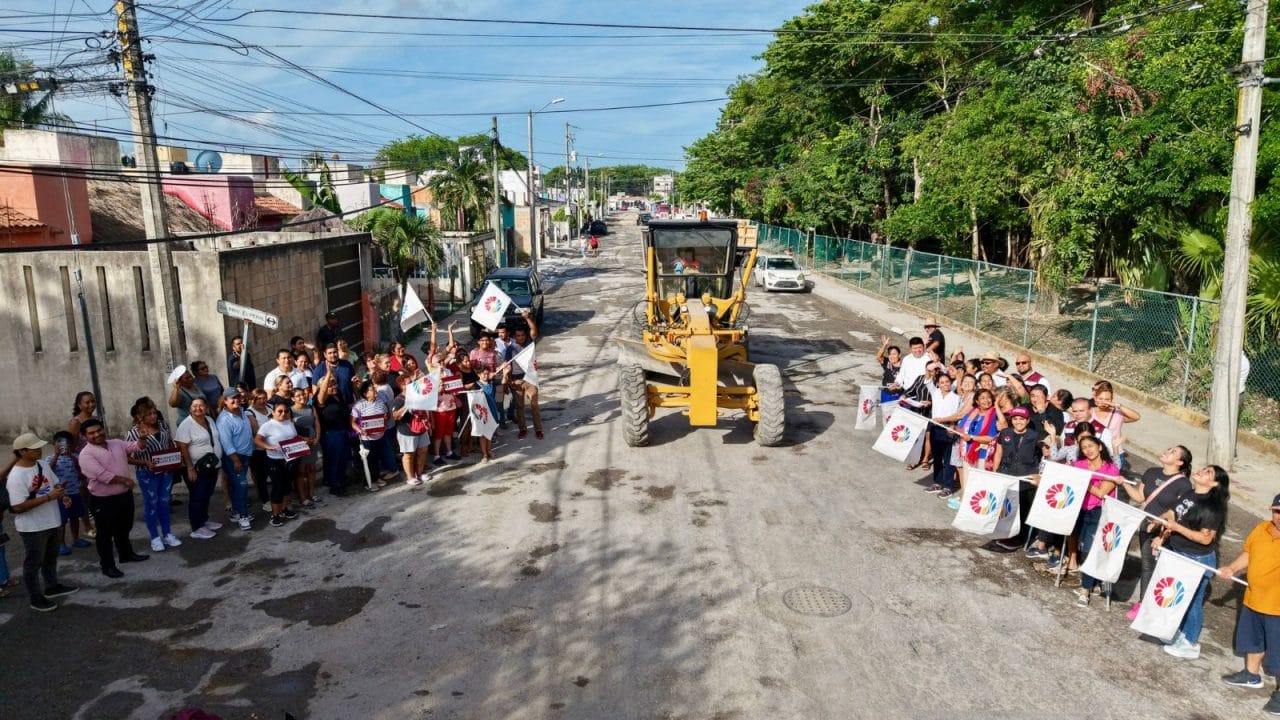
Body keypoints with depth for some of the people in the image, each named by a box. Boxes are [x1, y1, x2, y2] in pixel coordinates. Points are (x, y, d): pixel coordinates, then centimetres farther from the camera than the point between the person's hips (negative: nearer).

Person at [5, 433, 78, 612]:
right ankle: (36, 598, 22)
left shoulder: (43, 465, 0)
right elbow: (18, 507, -27)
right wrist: (48, 497, -29)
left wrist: (62, 495, -8)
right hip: (32, 527, -8)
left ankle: (52, 587, 42)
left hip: (51, 522, 8)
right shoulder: (16, 477, -24)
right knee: (33, 562, 9)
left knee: (51, 558, 24)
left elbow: (55, 483, 14)